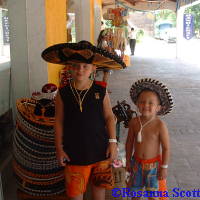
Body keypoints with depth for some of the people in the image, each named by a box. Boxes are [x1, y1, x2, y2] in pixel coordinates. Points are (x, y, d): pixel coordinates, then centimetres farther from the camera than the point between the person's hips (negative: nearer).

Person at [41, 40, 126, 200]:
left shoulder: (101, 91, -7)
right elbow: (59, 122, -2)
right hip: (74, 151, 0)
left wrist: (113, 142, -4)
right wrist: (59, 149, -2)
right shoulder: (63, 93, -8)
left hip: (100, 149, 1)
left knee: (99, 186, 18)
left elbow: (109, 117, 0)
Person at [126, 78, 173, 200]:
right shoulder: (134, 122, -10)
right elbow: (129, 143, 2)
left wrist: (164, 167, -12)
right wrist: (128, 161, 8)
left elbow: (166, 148, -15)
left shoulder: (160, 125, -21)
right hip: (137, 162, 3)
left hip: (153, 164, -3)